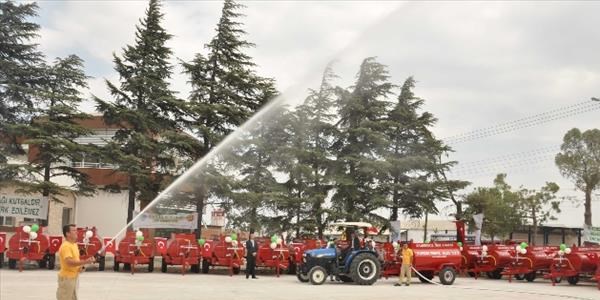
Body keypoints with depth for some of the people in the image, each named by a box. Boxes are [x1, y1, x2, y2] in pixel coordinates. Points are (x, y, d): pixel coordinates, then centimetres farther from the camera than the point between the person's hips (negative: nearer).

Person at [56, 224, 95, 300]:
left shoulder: (74, 244, 10)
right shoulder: (65, 246, -20)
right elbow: (69, 262, -31)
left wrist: (80, 266, 1)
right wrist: (85, 262, -36)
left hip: (74, 277, 10)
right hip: (66, 277, -10)